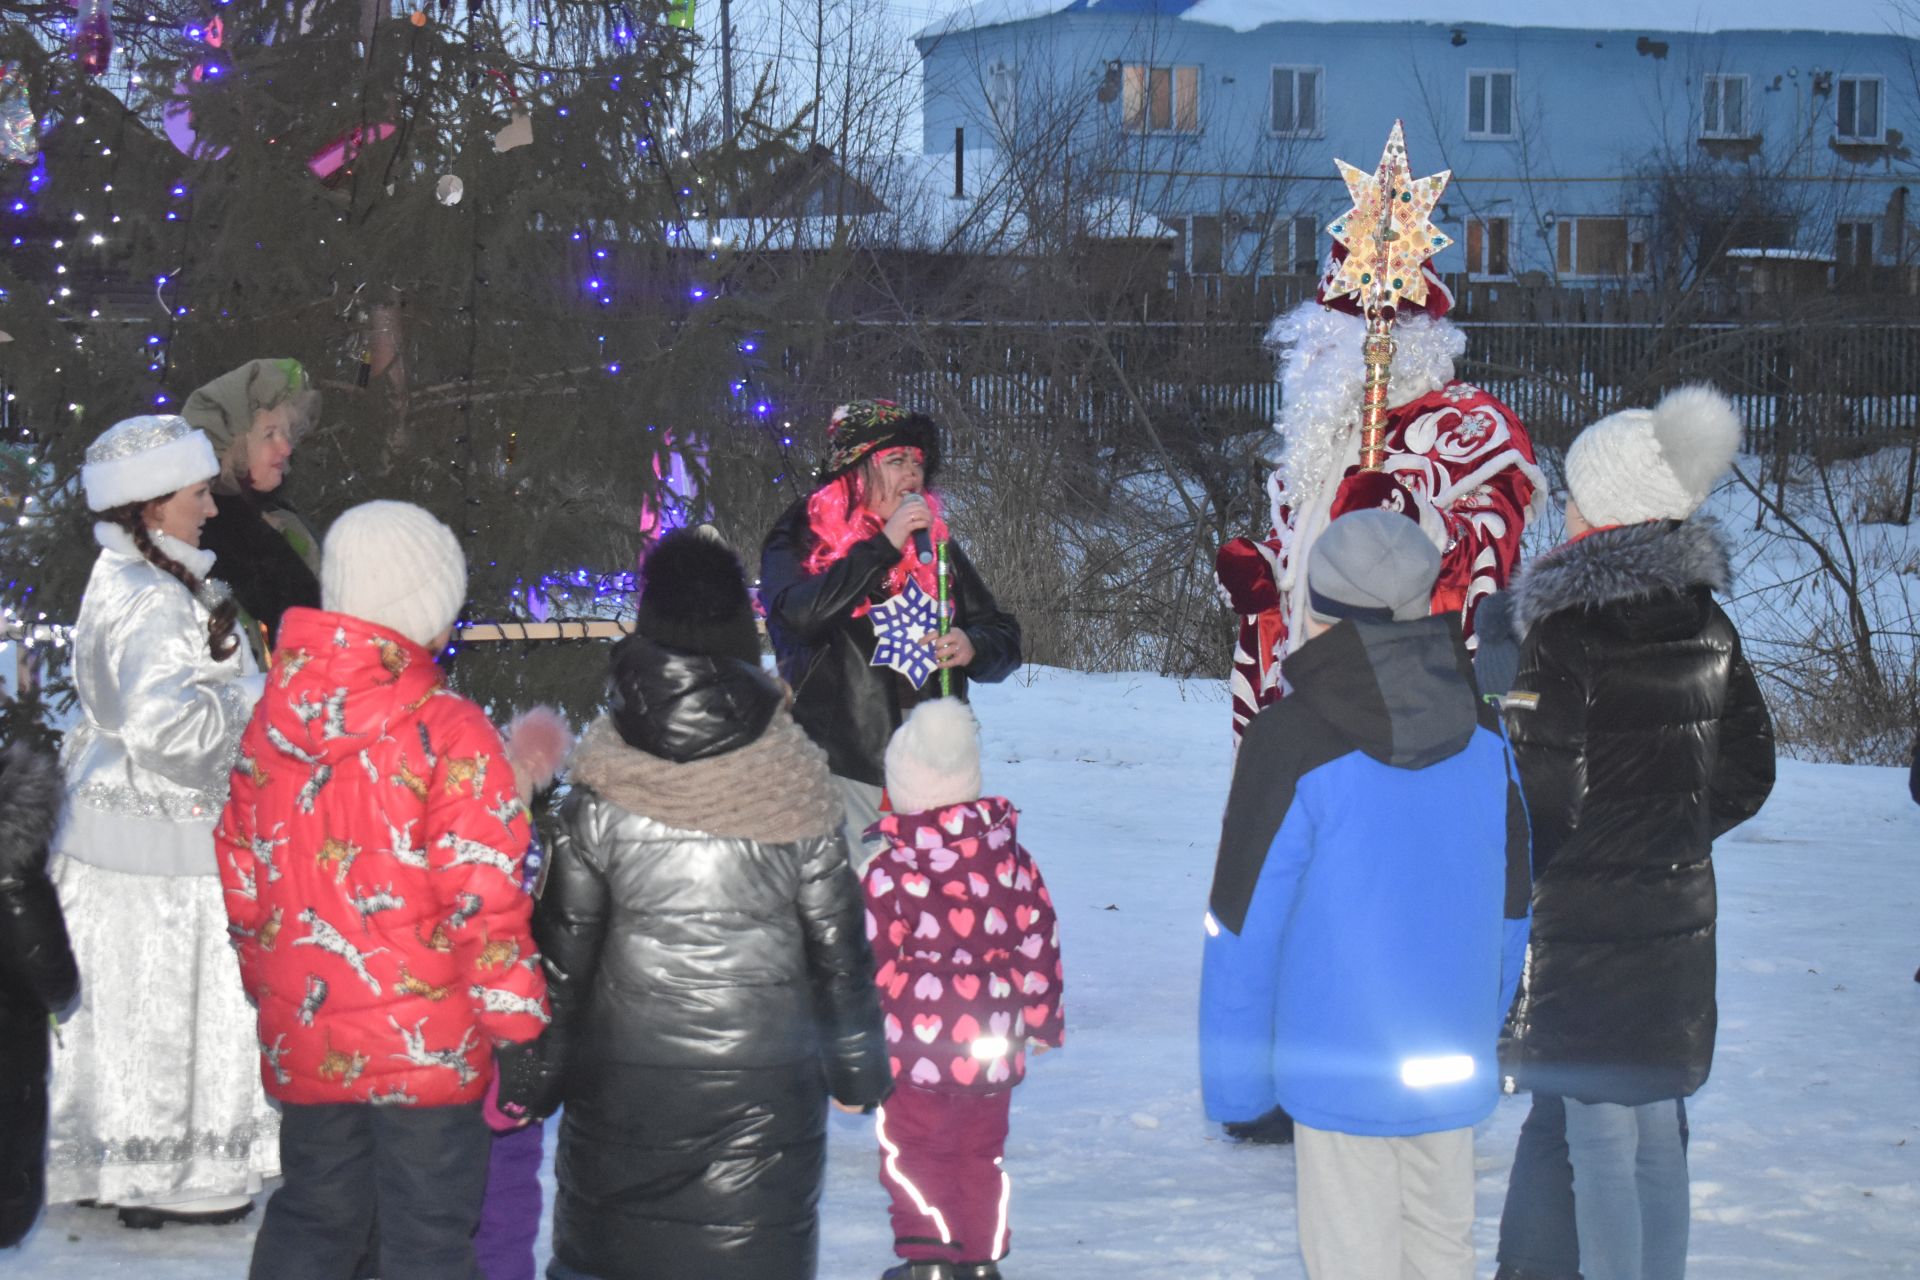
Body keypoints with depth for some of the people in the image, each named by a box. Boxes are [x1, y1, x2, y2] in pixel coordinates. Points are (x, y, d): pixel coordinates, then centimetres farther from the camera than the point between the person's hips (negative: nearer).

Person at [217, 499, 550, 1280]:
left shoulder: (271, 723, 3)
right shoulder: (447, 732, -16)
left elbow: (242, 882, 10)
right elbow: (482, 897, -17)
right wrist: (515, 1021, -8)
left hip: (304, 1041, 5)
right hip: (428, 1044, -5)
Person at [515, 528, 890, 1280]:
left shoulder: (601, 790, -6)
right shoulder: (793, 786, -5)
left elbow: (565, 943, -2)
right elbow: (838, 943, 0)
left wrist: (541, 1071, 8)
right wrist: (858, 1068, 12)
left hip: (623, 1078, 1)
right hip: (766, 1081, 0)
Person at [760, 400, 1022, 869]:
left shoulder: (935, 543, 15)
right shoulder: (801, 539, 2)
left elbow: (1005, 638, 18)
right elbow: (799, 615, -19)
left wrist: (973, 648, -6)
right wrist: (883, 547, -16)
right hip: (845, 766, -4)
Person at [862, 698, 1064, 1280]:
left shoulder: (890, 865, -13)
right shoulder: (1009, 853, 2)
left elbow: (872, 954, -12)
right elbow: (1039, 936, 7)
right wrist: (1042, 1017, 18)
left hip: (917, 1042, -5)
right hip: (992, 1041, 5)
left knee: (911, 1149, 6)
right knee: (981, 1151, 17)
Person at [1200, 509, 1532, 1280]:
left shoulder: (1292, 741, -14)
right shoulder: (1481, 732, 1)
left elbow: (1245, 926, -10)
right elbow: (1511, 906, 10)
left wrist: (1233, 1079, -1)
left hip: (1339, 1065, -5)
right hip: (1454, 1067, 5)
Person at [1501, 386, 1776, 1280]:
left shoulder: (1566, 632, -17)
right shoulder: (1705, 625, 3)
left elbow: (1541, 794, -17)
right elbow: (1748, 775, 10)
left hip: (1582, 915, -6)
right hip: (1679, 909, 7)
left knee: (1600, 1139, 0)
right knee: (1659, 1132, 16)